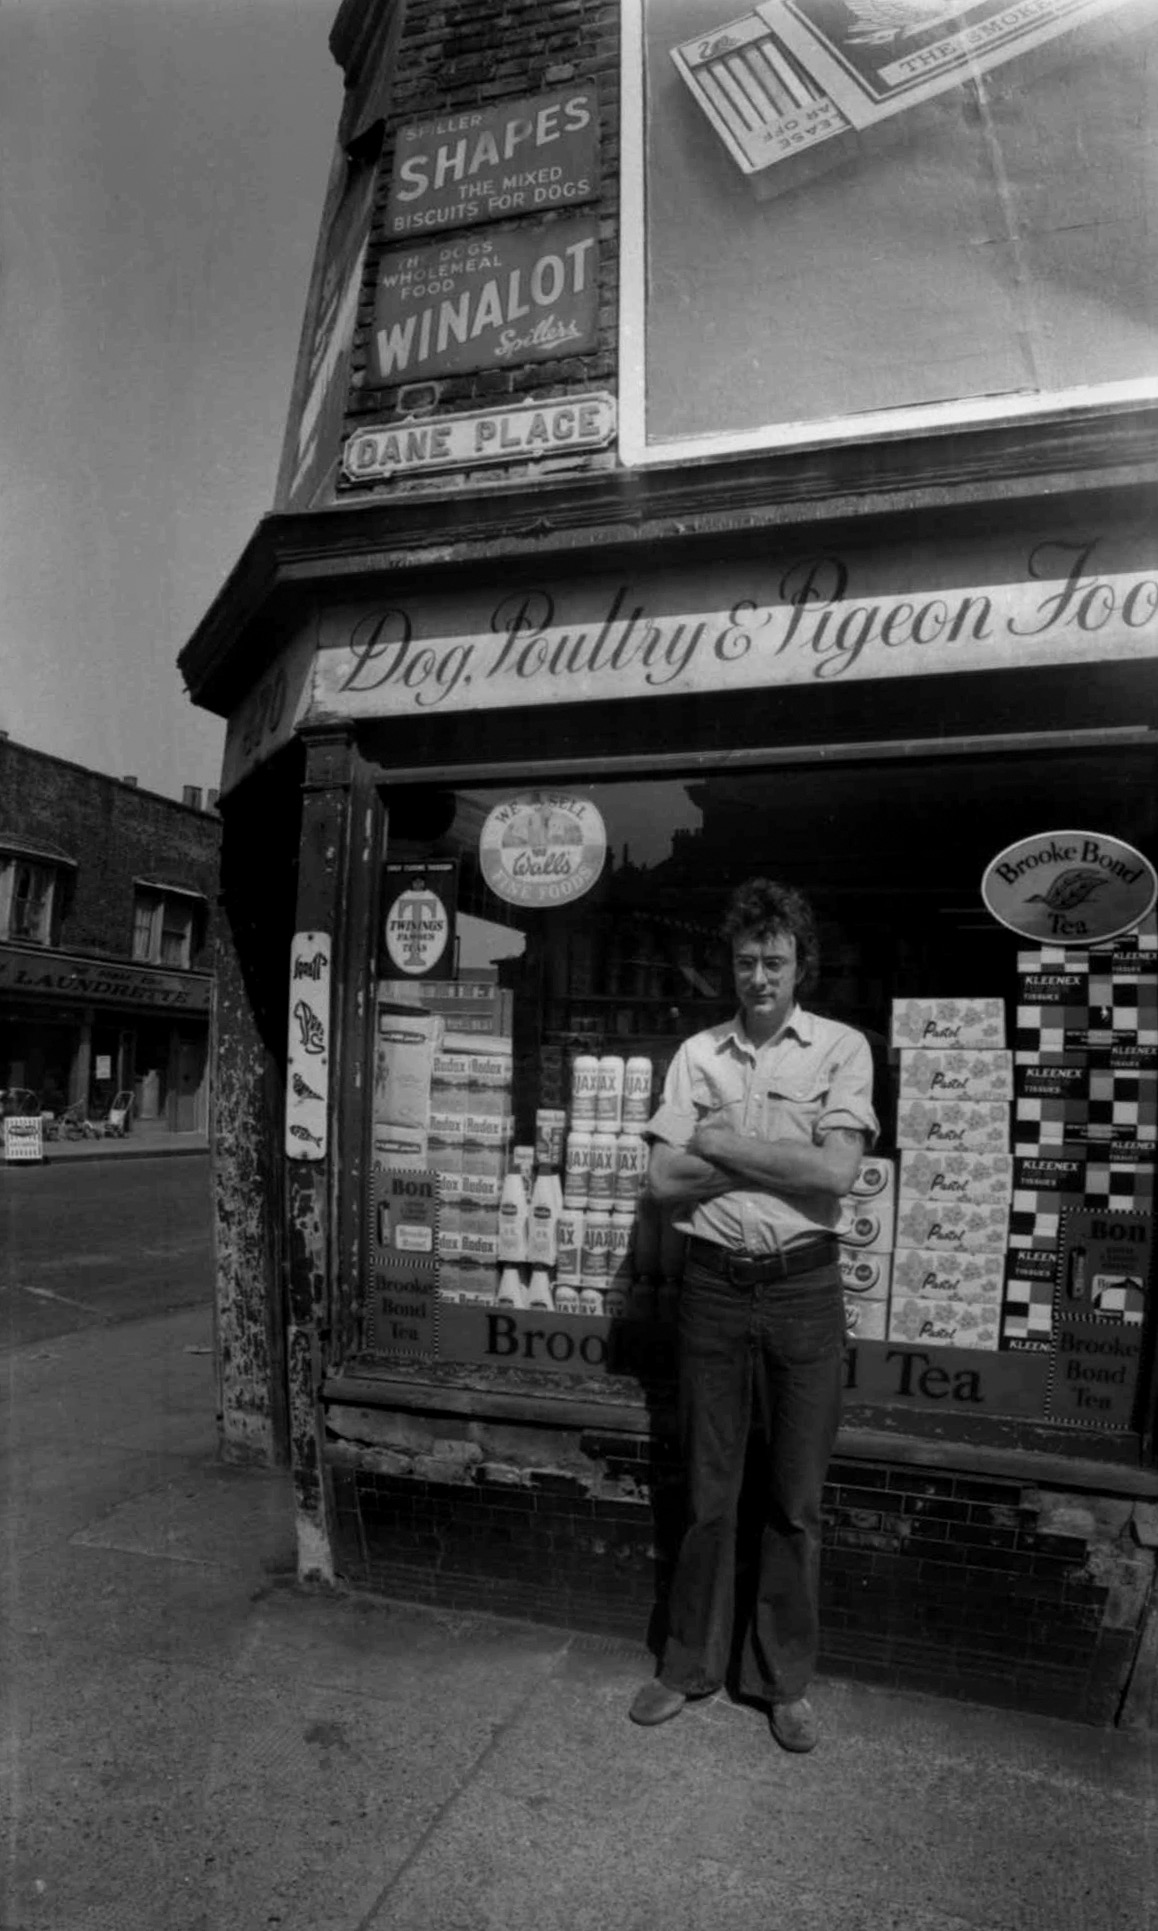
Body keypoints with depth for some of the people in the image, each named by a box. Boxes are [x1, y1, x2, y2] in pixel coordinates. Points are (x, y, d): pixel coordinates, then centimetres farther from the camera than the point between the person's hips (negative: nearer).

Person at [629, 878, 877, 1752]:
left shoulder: (842, 1047, -2)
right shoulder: (698, 1053, 3)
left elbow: (837, 1170, -15)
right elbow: (664, 1181, -5)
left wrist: (720, 1142, -11)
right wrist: (779, 1159, -11)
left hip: (803, 1290, -1)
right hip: (714, 1286, 2)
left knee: (796, 1501, 11)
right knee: (708, 1493, 13)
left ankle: (785, 1678, 30)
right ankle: (691, 1663, 32)